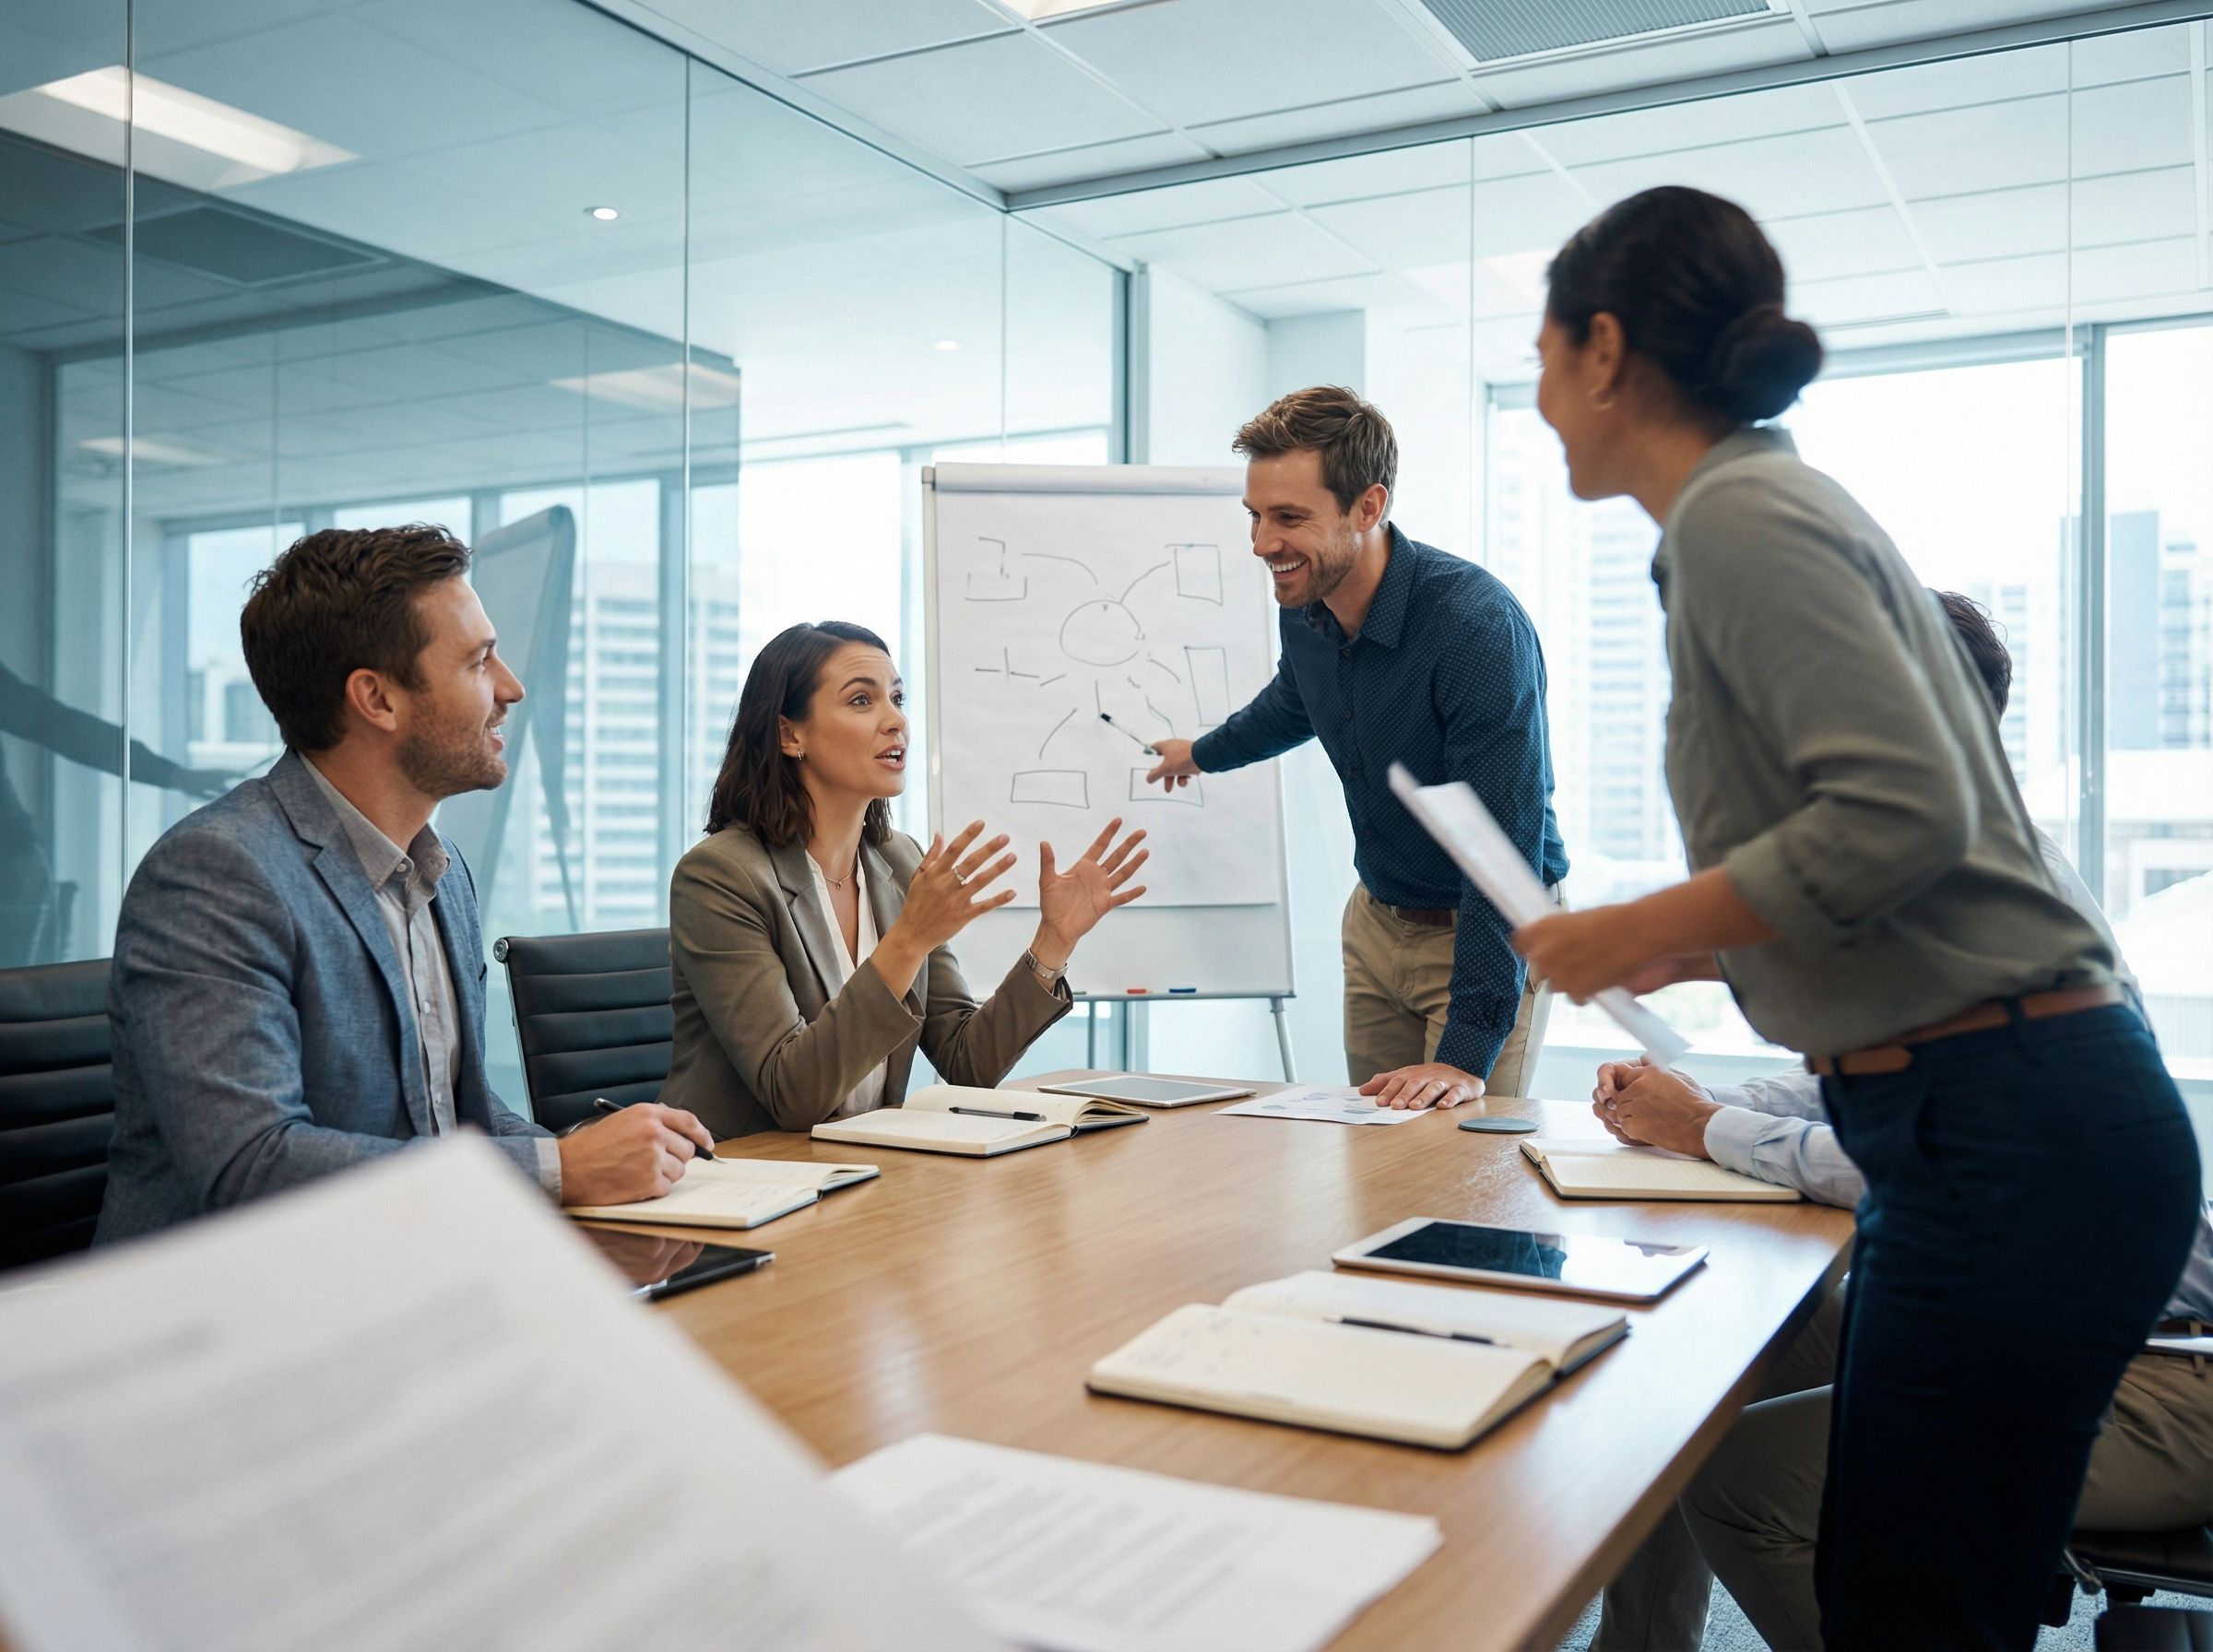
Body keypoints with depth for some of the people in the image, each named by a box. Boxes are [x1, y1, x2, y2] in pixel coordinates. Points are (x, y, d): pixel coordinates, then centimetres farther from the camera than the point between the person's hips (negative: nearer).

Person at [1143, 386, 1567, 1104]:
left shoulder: (1479, 626, -29)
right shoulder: (1305, 607, -7)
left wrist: (1466, 1054, -34)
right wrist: (1202, 753, 39)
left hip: (1488, 932, -6)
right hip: (1377, 921, 6)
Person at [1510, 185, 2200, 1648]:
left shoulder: (1739, 513, -12)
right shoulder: (1769, 499, 17)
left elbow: (1904, 815, -23)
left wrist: (1646, 927, -12)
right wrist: (1677, 950, 18)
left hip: (2008, 1138, -10)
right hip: (1996, 1125, 10)